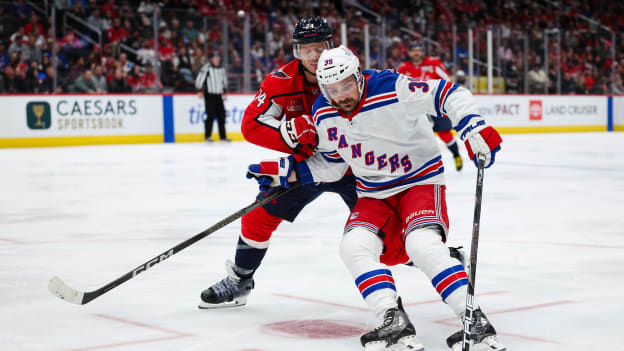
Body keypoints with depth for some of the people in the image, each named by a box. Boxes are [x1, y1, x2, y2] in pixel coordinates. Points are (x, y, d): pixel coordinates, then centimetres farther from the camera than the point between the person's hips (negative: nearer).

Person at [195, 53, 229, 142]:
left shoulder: (221, 69, 13)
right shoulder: (207, 68, -8)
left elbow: (224, 80, 26)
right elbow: (199, 79, -11)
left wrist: (224, 91, 24)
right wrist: (200, 90, -13)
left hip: (219, 95, 6)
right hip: (209, 95, -6)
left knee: (221, 115, 6)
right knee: (211, 115, -10)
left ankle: (223, 136, 14)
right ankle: (208, 136, -3)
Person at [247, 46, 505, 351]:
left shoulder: (392, 90, -23)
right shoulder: (324, 115, -3)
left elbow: (450, 95, -21)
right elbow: (331, 164, 11)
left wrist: (474, 129, -34)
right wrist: (286, 171, 2)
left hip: (420, 181, -6)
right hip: (374, 195, 6)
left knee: (422, 245, -29)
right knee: (354, 246, -20)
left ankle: (477, 323, -24)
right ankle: (396, 324, -22)